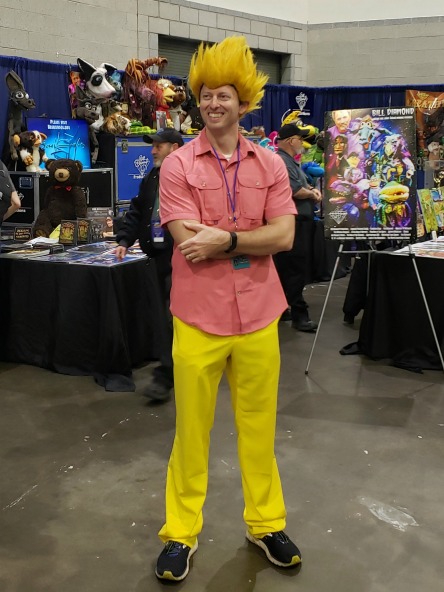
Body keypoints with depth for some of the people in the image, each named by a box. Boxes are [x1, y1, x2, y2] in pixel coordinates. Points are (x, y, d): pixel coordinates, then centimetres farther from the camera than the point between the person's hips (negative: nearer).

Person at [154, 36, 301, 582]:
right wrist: (254, 236, -9)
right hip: (199, 314, -2)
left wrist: (225, 238, -16)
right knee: (191, 429, 9)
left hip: (257, 313, 3)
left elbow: (285, 236, -5)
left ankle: (265, 523, 32)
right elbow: (189, 243, -14)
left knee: (259, 426, 14)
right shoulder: (178, 165, -3)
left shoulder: (270, 165, 5)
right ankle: (180, 533, 26)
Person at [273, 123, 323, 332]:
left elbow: (301, 184, 28)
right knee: (296, 269, -8)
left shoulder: (291, 160, 20)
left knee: (286, 269, 14)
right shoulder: (282, 161, -15)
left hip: (301, 221, 11)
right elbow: (295, 191, -22)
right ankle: (299, 315, -5)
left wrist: (311, 189, 7)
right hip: (294, 223, -11)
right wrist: (312, 194, -5)